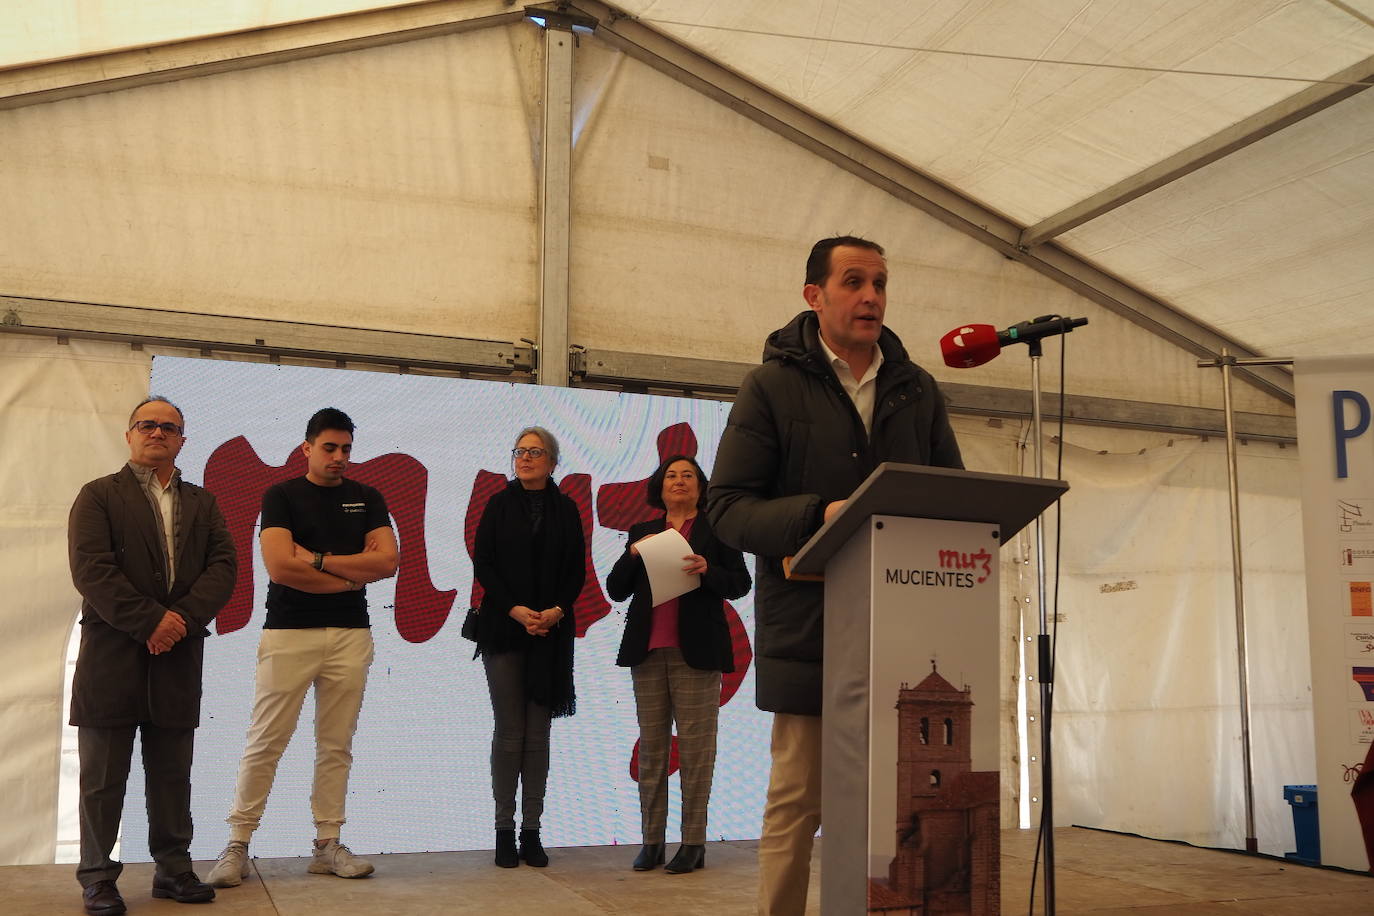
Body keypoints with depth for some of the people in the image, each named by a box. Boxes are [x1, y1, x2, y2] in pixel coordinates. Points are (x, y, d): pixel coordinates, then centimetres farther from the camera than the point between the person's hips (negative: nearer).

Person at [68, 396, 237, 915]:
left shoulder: (202, 504, 17)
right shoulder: (99, 496, 5)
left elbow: (223, 566, 5)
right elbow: (91, 568, -8)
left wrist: (183, 618, -11)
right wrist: (150, 620, -15)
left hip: (179, 656, 3)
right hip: (112, 653, -3)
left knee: (172, 773, 9)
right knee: (103, 774, 3)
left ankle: (173, 868, 18)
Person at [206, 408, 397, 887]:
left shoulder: (367, 498, 11)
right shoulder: (281, 495, 2)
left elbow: (387, 561, -1)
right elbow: (279, 565, -12)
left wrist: (317, 559, -7)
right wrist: (351, 574, -5)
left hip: (350, 634, 3)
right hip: (288, 632, -3)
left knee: (336, 745, 6)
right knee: (265, 742, -1)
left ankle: (327, 844, 14)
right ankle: (238, 844, 8)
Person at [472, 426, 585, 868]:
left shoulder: (566, 510, 7)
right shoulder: (499, 505, 5)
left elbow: (577, 571, 5)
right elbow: (483, 565, 0)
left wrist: (556, 611, -11)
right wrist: (515, 610, -12)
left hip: (551, 633, 1)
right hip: (502, 629, -1)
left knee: (538, 734, 3)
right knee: (509, 732, 0)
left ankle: (531, 831, 9)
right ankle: (504, 830, 7)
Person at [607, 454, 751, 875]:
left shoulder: (716, 529, 7)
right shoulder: (642, 532, 17)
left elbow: (740, 583, 1)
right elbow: (616, 589, 12)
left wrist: (707, 569, -17)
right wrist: (633, 553, -4)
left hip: (696, 651, -3)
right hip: (648, 651, 4)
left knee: (695, 748, -4)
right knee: (650, 747, 5)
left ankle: (694, 843, 3)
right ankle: (652, 840, 10)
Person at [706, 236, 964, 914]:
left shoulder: (916, 390, 15)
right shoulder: (773, 386, 1)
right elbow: (726, 506, -5)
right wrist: (818, 517, -21)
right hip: (807, 629, -4)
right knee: (797, 802, 3)